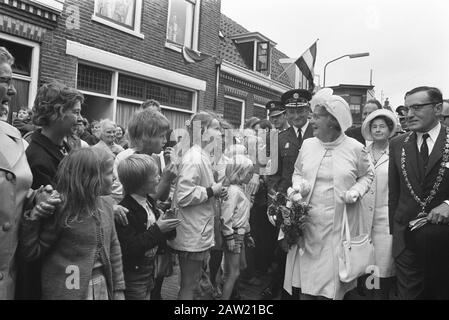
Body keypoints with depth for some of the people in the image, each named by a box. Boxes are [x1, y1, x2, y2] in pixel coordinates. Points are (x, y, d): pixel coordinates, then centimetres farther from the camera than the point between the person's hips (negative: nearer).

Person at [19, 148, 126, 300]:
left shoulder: (106, 204, 0)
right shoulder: (61, 209, -17)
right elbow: (30, 252, -13)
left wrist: (118, 288, 7)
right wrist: (33, 217, -26)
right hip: (71, 289, -5)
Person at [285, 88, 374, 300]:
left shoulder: (355, 148, -4)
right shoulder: (307, 145, 4)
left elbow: (367, 175, 10)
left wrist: (356, 192, -8)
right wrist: (298, 185, -4)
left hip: (338, 227, -2)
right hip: (307, 224, 3)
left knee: (332, 285, 6)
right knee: (305, 282, 8)